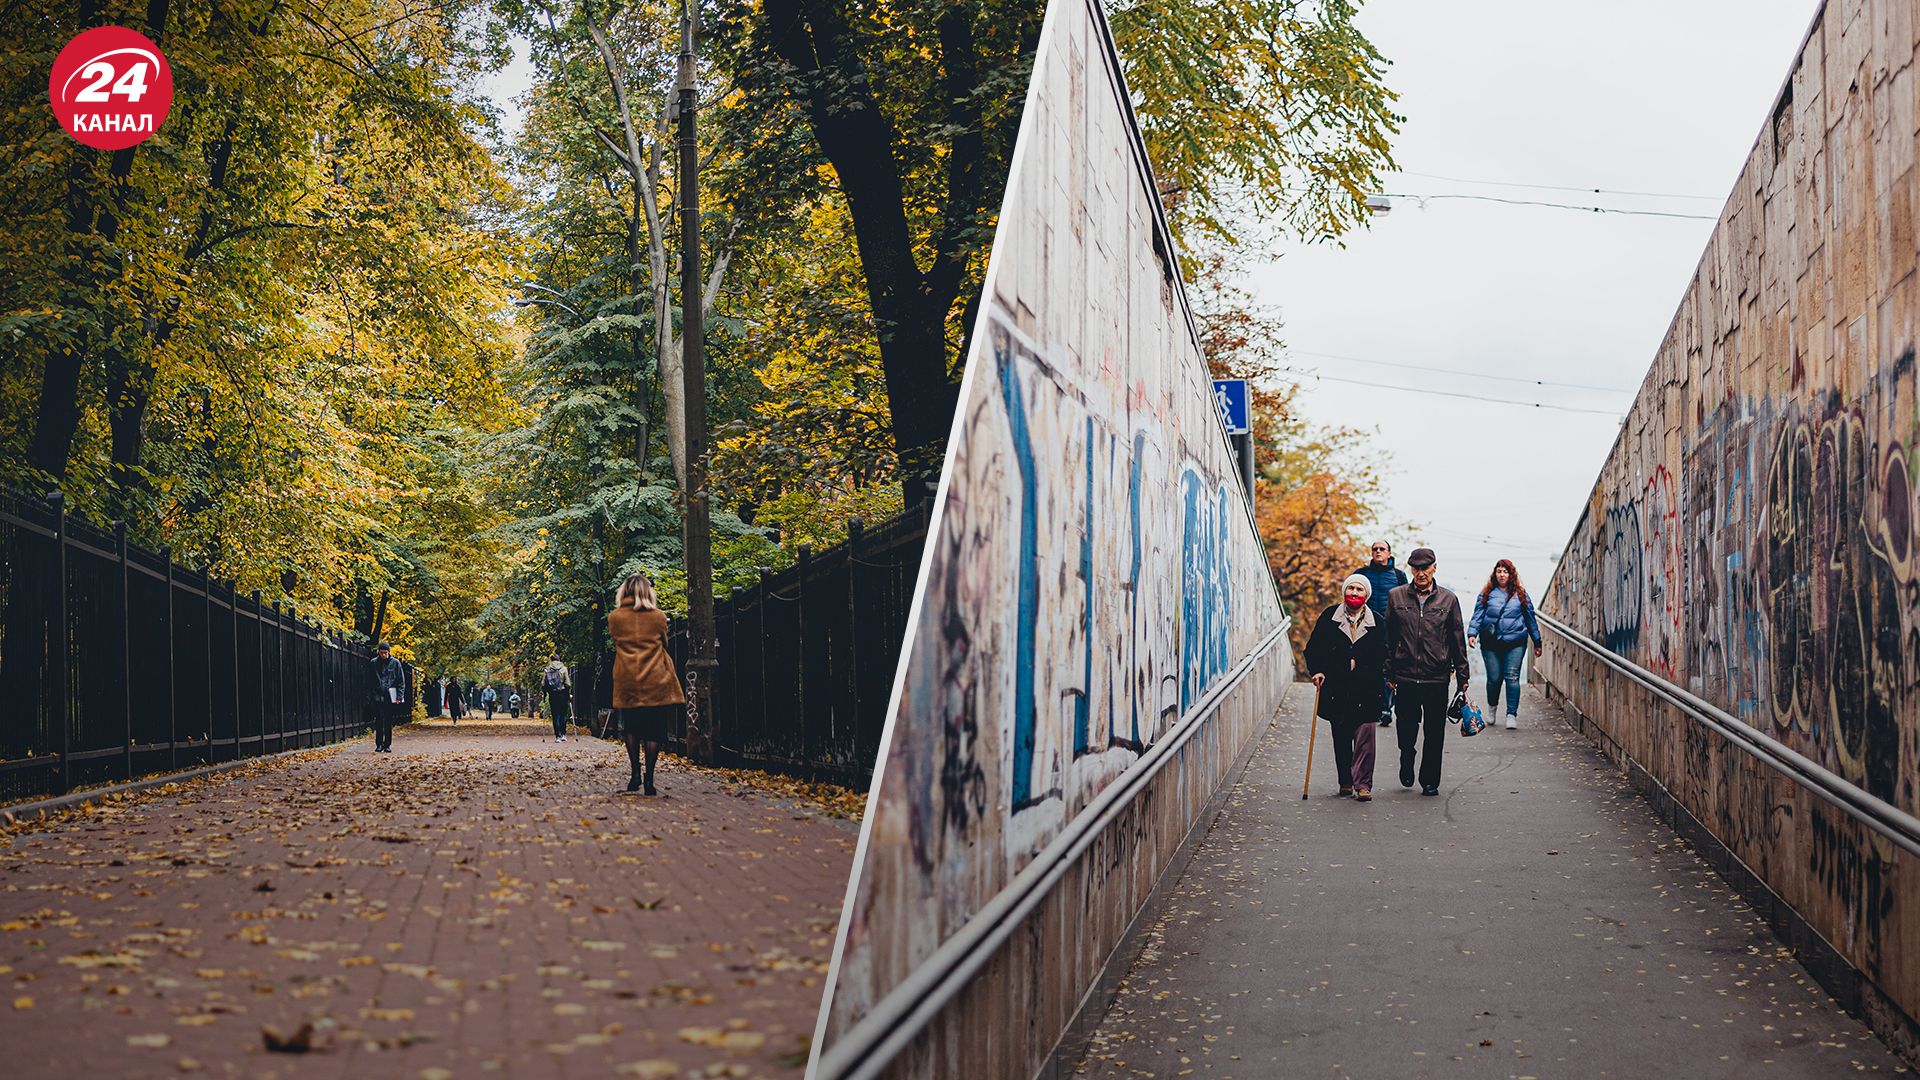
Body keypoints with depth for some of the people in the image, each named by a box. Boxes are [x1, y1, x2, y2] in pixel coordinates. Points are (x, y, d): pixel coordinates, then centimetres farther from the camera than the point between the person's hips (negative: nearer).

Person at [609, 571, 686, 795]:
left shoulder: (614, 618, 2)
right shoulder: (659, 617, 2)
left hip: (627, 682, 1)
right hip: (656, 681, -1)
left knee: (631, 728, 14)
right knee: (654, 730, 1)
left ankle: (636, 775, 8)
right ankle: (649, 779, -5)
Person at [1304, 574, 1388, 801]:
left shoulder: (1377, 623, 4)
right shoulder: (1329, 617, 6)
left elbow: (1382, 655, 4)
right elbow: (1313, 647, 6)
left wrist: (1358, 663, -8)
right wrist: (1316, 671, -7)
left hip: (1365, 689, -1)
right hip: (1336, 687, 1)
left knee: (1364, 735, -8)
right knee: (1341, 736, 7)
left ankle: (1363, 783, -5)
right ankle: (1345, 781, 17)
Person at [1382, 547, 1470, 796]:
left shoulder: (1448, 599, 4)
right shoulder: (1396, 596, 4)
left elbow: (1458, 640, 7)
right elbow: (1388, 638, 7)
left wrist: (1462, 677, 5)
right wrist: (1389, 673, 3)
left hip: (1437, 678, 0)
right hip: (1405, 677, 0)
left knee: (1435, 734, 2)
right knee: (1406, 729, 7)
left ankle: (1430, 781, 14)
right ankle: (1407, 764, 35)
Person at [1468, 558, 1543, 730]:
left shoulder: (1520, 594, 8)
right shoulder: (1487, 594, 6)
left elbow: (1530, 618, 14)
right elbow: (1477, 615, 2)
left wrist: (1537, 642, 16)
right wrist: (1472, 633, -14)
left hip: (1515, 642, 0)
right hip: (1491, 643, 0)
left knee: (1512, 677, -8)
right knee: (1494, 678, 3)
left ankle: (1512, 714, -5)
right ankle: (1492, 706, 31)